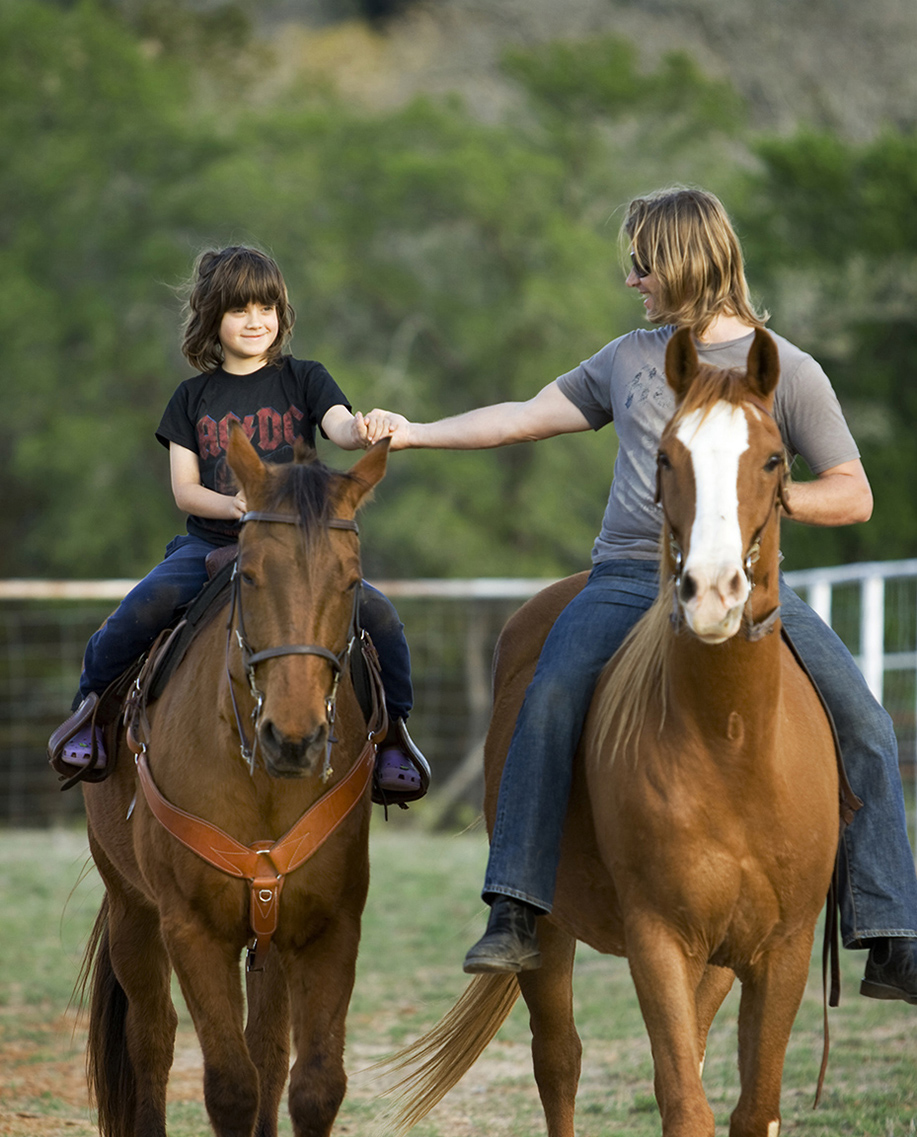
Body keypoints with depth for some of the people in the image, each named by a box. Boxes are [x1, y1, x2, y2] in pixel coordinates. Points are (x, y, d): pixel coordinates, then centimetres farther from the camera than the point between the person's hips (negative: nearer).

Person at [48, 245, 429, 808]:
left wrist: (362, 431, -39)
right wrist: (235, 506, -16)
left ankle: (393, 726, -2)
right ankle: (94, 701, -4)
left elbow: (340, 425, -13)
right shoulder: (194, 397, 11)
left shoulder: (304, 380, 7)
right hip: (211, 543, 0)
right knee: (147, 604, -29)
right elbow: (185, 489, 5)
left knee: (376, 610, -23)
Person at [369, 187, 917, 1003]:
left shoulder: (785, 370, 3)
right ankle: (515, 918, -25)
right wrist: (415, 433, 18)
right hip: (630, 576, 2)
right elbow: (527, 417, 21)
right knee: (549, 700, -26)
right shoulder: (630, 359, 14)